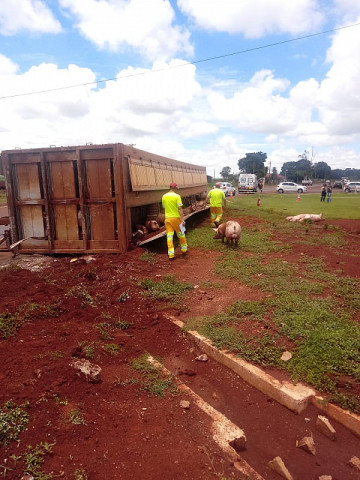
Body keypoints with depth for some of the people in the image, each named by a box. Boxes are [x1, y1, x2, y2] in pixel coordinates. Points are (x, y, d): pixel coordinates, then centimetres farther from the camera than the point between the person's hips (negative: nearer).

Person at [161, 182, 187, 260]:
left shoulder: (164, 196, 5)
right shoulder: (177, 196, -9)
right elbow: (180, 209, -14)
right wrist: (182, 219, -14)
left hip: (167, 218, 4)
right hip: (176, 218, -3)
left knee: (169, 236, 3)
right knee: (181, 234, 14)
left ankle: (171, 254, 1)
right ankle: (184, 250, 29)